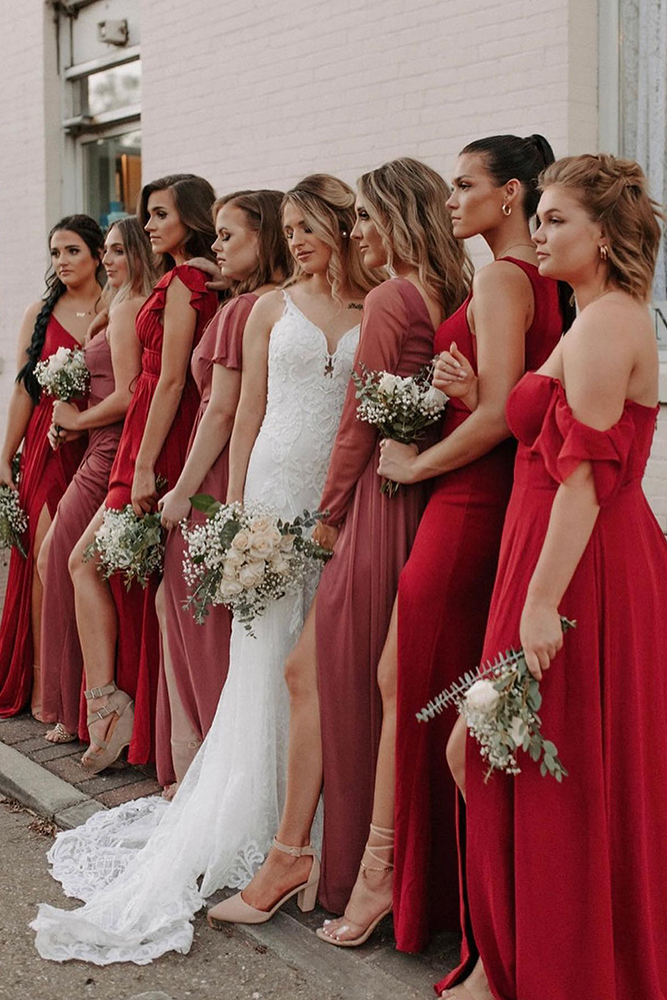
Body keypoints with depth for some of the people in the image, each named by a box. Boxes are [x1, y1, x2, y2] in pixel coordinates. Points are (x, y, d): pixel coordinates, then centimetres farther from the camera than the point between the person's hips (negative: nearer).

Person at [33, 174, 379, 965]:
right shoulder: (271, 308, 9)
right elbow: (248, 411, 9)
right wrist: (234, 508, 3)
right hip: (278, 482, 1)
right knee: (265, 654, 1)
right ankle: (258, 818, 12)